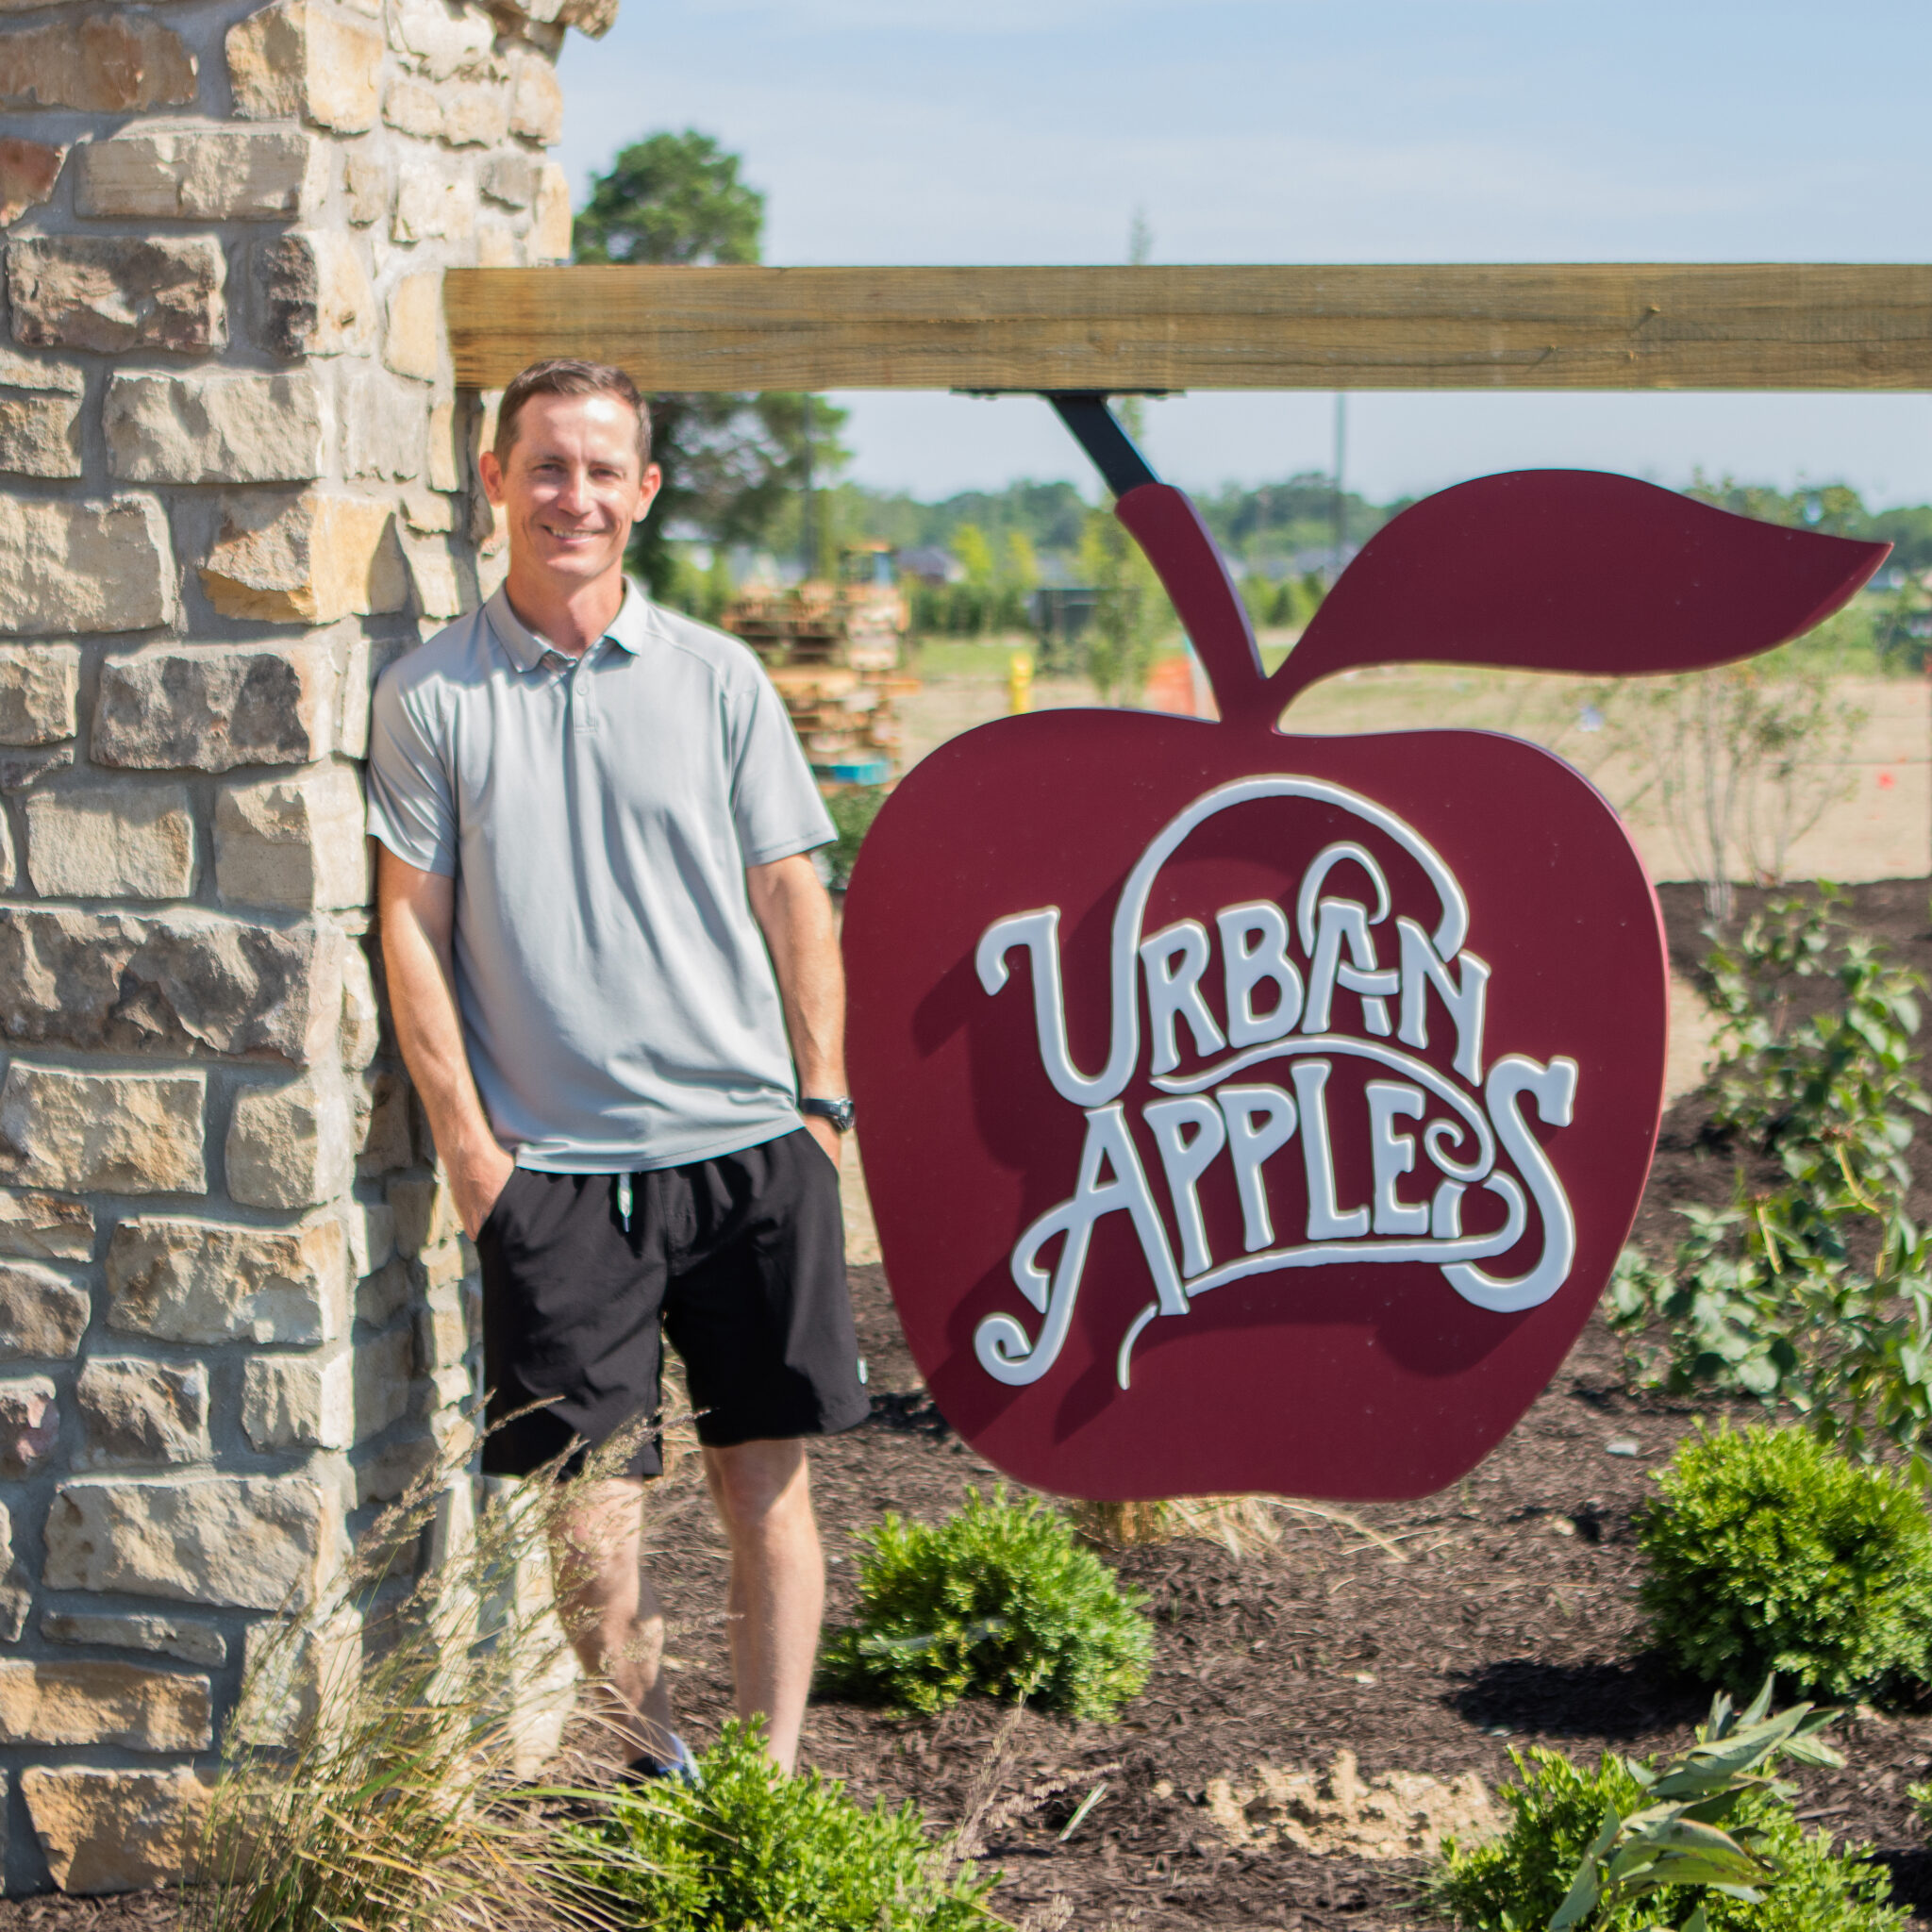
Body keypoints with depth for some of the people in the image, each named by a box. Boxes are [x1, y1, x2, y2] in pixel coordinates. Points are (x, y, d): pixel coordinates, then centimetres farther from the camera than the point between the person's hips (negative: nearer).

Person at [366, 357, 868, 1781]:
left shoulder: (717, 677, 6)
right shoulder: (429, 695, 2)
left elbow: (792, 897, 9)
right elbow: (411, 923, 2)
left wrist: (823, 1101, 5)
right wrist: (467, 1139, -3)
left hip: (748, 1141, 1)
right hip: (555, 1162, -1)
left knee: (767, 1473, 4)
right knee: (584, 1494, 0)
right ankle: (652, 1770, 19)